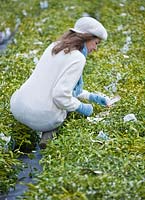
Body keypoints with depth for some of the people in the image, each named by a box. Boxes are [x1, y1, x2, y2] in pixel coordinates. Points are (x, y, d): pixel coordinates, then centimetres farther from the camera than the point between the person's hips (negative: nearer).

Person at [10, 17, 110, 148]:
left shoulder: (55, 46, 11)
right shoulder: (78, 58, -13)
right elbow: (60, 95, -20)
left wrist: (90, 96, 25)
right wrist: (81, 107, -2)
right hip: (42, 118, -6)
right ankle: (49, 134, 4)